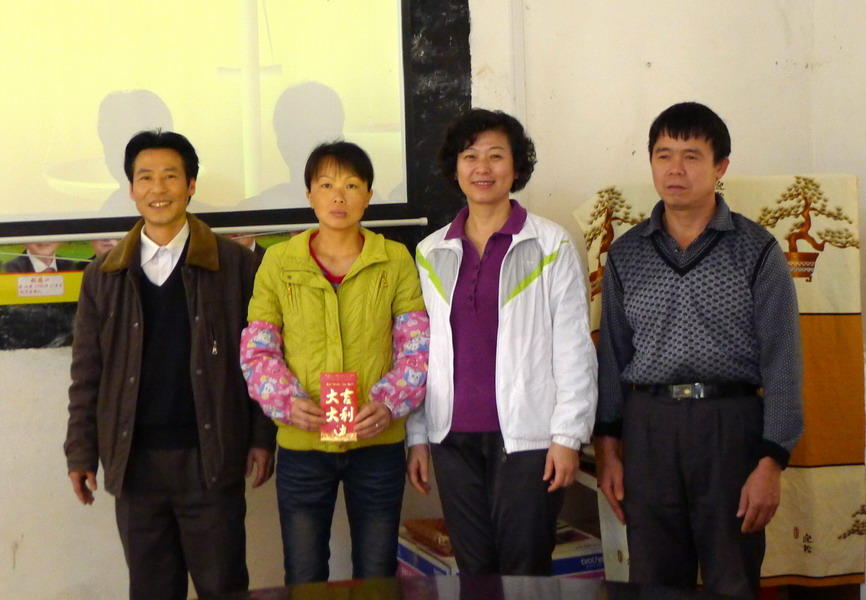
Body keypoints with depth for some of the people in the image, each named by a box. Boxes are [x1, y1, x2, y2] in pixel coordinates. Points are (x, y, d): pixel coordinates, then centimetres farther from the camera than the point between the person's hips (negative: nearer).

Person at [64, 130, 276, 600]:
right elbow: (87, 375, 9)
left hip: (210, 459, -2)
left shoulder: (234, 265, -1)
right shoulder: (104, 276, 7)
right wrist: (81, 453, 6)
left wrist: (261, 438, -2)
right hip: (134, 463, 3)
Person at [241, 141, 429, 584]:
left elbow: (418, 348, 0)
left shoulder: (396, 261, 0)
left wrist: (388, 403, -17)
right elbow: (257, 350, 1)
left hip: (378, 443, 0)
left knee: (377, 577, 13)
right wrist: (288, 401, -16)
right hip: (300, 446, 0)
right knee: (303, 580, 11)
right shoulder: (279, 262, 1)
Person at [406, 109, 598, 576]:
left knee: (523, 571, -1)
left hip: (526, 434, -3)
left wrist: (568, 436, -7)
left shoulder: (551, 245, -1)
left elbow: (574, 348, -3)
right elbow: (419, 351, 12)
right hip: (454, 436, 4)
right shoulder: (432, 252, 9)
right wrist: (417, 436, 8)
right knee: (472, 570, 9)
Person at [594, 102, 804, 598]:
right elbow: (612, 356, 12)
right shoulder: (627, 254, 8)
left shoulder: (756, 251, -1)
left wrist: (772, 462, -9)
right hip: (648, 428, 3)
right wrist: (608, 447, 6)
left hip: (730, 426, -2)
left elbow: (782, 360, -4)